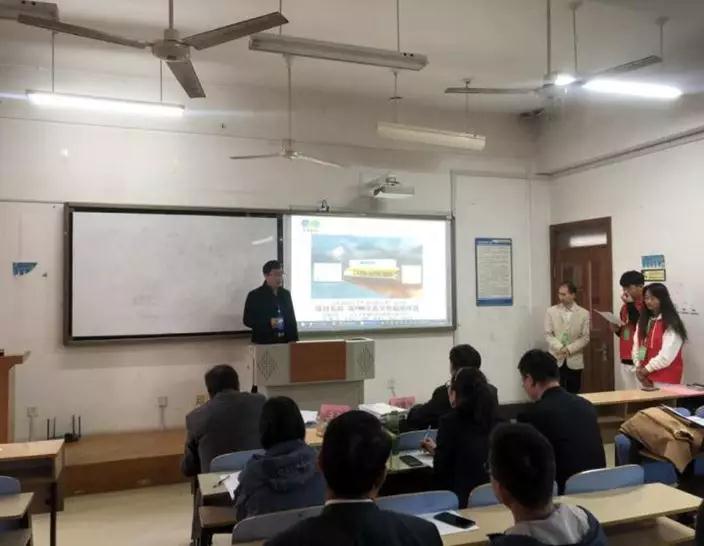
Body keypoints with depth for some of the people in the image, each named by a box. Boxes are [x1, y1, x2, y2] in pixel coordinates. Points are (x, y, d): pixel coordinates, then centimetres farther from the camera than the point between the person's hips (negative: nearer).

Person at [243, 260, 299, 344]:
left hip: (284, 342, 4)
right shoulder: (254, 295, -2)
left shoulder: (286, 294, 13)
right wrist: (268, 323, -18)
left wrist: (294, 340, 8)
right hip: (263, 343, -4)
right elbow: (248, 320, -5)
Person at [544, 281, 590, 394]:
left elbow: (585, 338, -2)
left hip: (574, 361, 0)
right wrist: (560, 348, -17)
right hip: (556, 359, 0)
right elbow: (548, 334, -1)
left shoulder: (584, 313, 1)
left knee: (573, 394, 7)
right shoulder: (551, 311, 2)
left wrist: (569, 349, -15)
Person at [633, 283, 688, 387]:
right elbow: (636, 346, 9)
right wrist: (639, 367, -4)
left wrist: (647, 369, -12)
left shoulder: (671, 324, -12)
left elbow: (666, 355, -18)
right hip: (645, 376, 7)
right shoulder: (643, 321, 11)